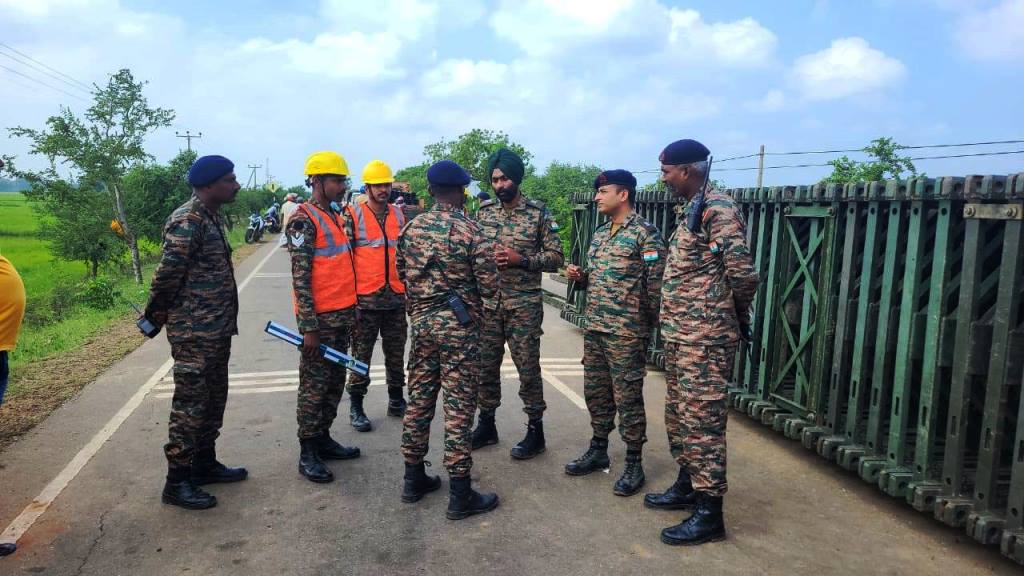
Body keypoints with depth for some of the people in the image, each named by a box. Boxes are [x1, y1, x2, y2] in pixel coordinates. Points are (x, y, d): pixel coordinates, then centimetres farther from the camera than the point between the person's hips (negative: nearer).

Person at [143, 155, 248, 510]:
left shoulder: (212, 217, 12)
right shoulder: (187, 221, -19)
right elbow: (167, 275, -18)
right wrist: (155, 316, -6)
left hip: (216, 330, 10)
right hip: (194, 334, -10)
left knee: (213, 399, 18)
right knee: (190, 404, -1)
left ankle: (204, 463, 32)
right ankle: (177, 482, 11)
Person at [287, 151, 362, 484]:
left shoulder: (336, 216, 14)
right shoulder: (304, 220, -13)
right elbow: (300, 278, -18)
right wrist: (309, 327, -20)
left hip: (342, 315, 8)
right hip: (319, 318, -8)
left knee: (335, 381, 15)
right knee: (314, 385, 1)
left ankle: (323, 439, 28)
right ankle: (307, 453, 12)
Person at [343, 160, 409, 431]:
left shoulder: (399, 215, 9)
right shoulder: (353, 216, -4)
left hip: (396, 297, 4)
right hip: (365, 298, -4)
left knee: (396, 353, 13)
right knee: (361, 355, 3)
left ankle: (397, 401, 27)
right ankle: (356, 408, 14)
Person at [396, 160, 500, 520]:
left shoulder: (411, 228, 3)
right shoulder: (468, 231, -14)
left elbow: (402, 275, 13)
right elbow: (490, 287, -12)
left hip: (421, 322, 6)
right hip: (459, 327, -5)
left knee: (418, 400, 14)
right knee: (458, 408, 0)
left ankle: (414, 479, 26)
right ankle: (460, 495, 7)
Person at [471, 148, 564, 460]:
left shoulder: (539, 214, -4)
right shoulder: (483, 212, 7)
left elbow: (556, 256, -4)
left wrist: (521, 259, -17)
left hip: (524, 304, -4)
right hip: (487, 302, 4)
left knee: (528, 367, 2)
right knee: (486, 365, 11)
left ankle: (535, 430, 15)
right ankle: (486, 425, 26)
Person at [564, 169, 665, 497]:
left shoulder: (645, 234, -11)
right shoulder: (600, 234, 14)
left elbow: (655, 285, -12)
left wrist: (649, 326, -9)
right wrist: (579, 277, 3)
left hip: (626, 333, -8)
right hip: (594, 329, 8)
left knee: (628, 398, 1)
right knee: (595, 393, 15)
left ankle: (634, 464, 14)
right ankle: (598, 451, 31)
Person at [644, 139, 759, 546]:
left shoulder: (717, 208, -16)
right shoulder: (689, 210, 15)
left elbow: (743, 273, -23)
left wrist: (736, 315, -6)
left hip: (704, 337, -10)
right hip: (679, 333, 10)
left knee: (702, 420, -3)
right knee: (679, 414, 18)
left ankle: (710, 513, 8)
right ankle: (687, 486, 34)